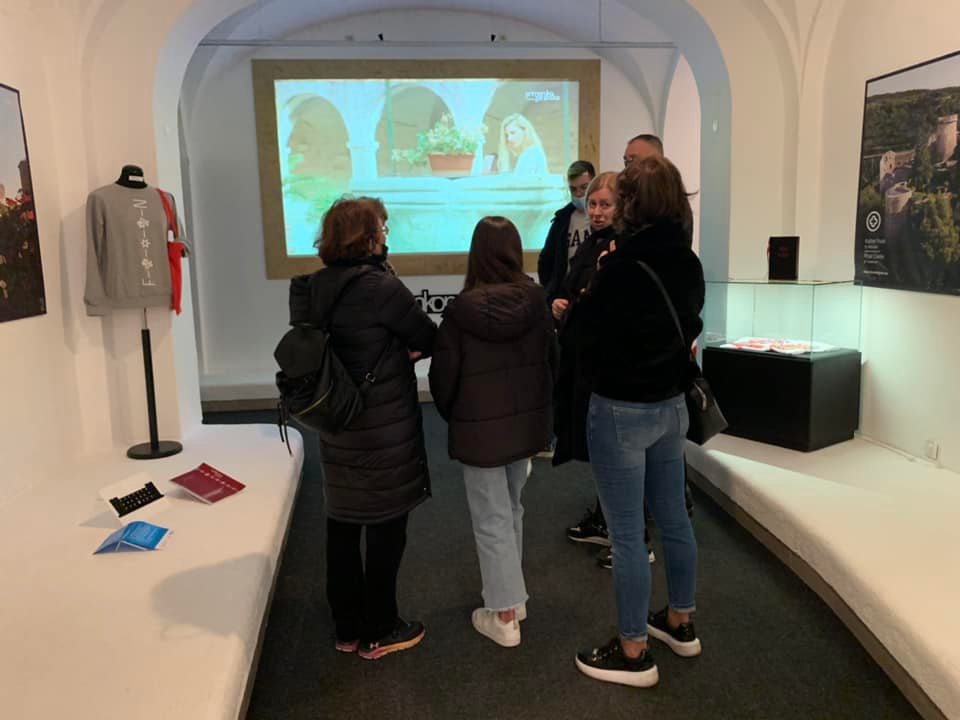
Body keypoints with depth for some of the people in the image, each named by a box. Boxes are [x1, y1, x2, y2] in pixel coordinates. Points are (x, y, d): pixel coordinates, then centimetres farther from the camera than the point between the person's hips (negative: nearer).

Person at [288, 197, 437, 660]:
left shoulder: (313, 289, 2)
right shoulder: (379, 286, -19)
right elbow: (429, 340, -10)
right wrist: (406, 348, 11)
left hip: (337, 431, 7)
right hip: (384, 434, -7)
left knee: (342, 527, 15)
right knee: (386, 530, 8)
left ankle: (347, 628, 29)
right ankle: (379, 633, 21)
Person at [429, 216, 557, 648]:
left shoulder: (461, 309, -16)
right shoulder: (535, 299, -7)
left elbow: (442, 376, -9)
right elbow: (552, 357, 2)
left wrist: (452, 418, 10)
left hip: (479, 428, -4)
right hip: (526, 421, 4)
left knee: (491, 519, 7)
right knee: (511, 510, 21)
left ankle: (504, 615, 16)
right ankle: (512, 595, 34)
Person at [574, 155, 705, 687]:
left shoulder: (620, 265, -20)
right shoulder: (688, 263, 2)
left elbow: (586, 338, -13)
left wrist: (597, 282, 0)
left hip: (621, 410, -8)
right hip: (671, 403, 8)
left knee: (626, 534, 4)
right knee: (673, 517, 20)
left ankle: (633, 653, 17)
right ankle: (680, 622, 38)